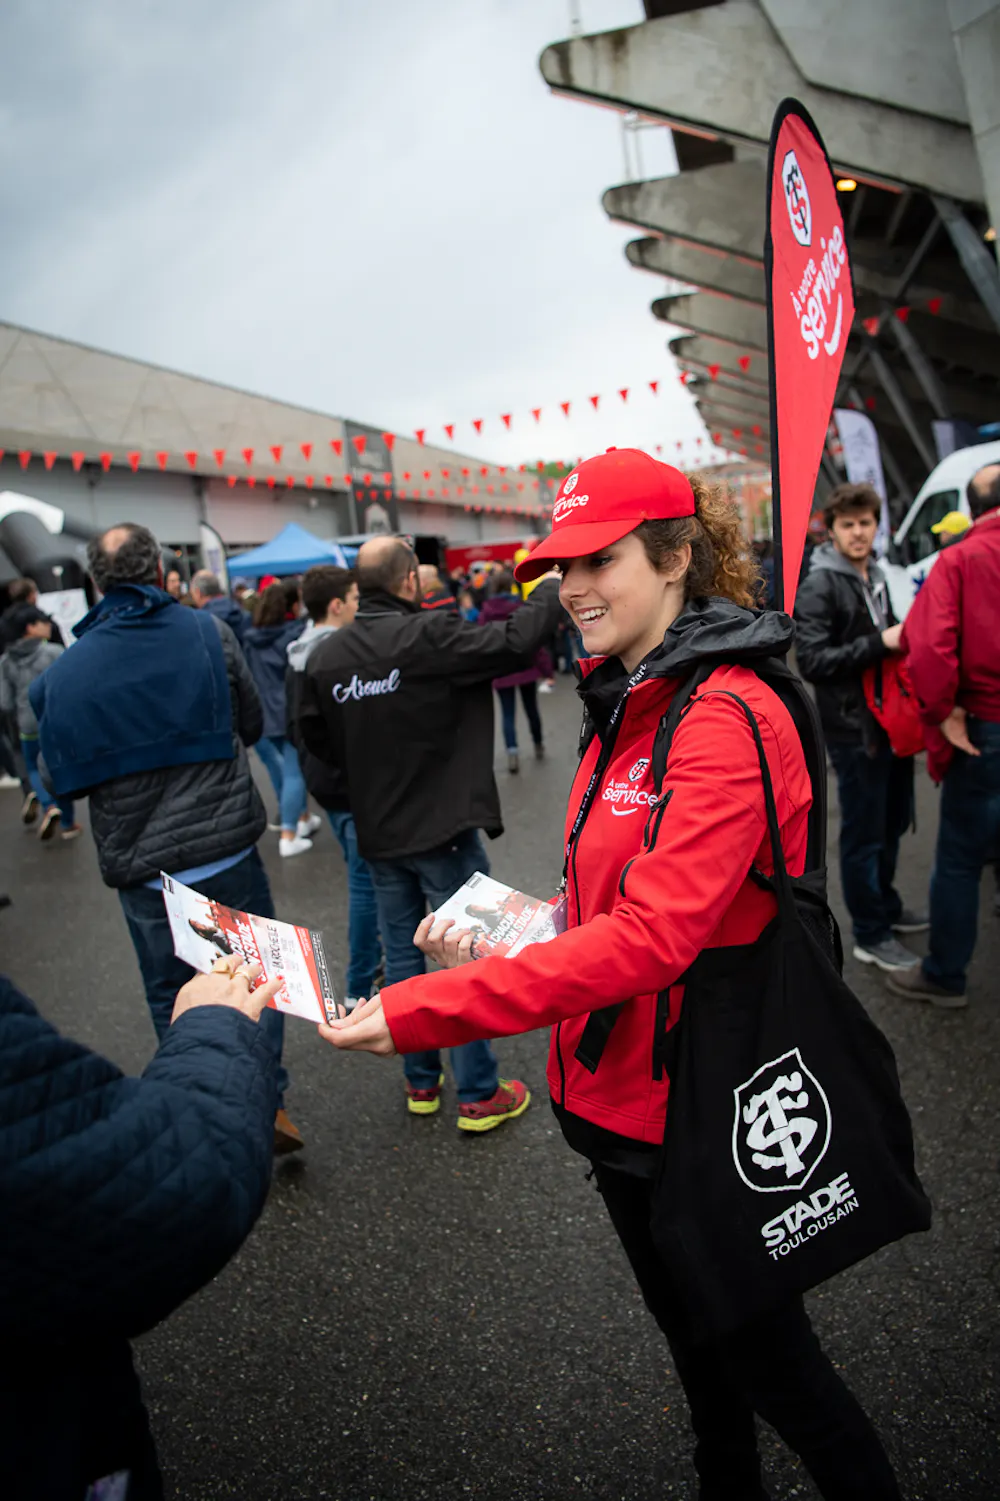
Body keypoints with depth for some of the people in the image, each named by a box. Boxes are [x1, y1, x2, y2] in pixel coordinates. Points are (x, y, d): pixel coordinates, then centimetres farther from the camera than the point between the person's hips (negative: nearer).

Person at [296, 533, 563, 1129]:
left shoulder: (326, 656, 0)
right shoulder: (430, 636, -19)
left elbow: (315, 736, 9)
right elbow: (515, 641, -19)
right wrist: (553, 593, -2)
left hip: (378, 833, 6)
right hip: (443, 829, -6)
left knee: (403, 956, 17)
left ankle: (422, 1082, 31)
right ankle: (479, 1095, 17)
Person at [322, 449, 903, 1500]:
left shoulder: (729, 721, -23)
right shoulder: (621, 711, 6)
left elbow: (651, 935, -32)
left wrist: (422, 1011, -33)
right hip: (617, 1093, 8)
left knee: (770, 1364, 15)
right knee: (691, 1339, 28)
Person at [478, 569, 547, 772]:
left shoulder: (485, 613, -3)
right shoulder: (522, 607, -8)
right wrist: (544, 663, -3)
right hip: (525, 665, 0)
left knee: (508, 713, 2)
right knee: (531, 708, 16)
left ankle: (512, 750, -15)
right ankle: (538, 746, 31)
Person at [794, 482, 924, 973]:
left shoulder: (875, 575, 14)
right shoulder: (818, 587, -13)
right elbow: (812, 662, -21)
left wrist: (904, 639, 6)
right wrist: (880, 643, -23)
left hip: (890, 720, 9)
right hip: (854, 729, -8)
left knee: (894, 821, 20)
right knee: (864, 833, 1)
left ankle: (886, 906, 39)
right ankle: (870, 936, 15)